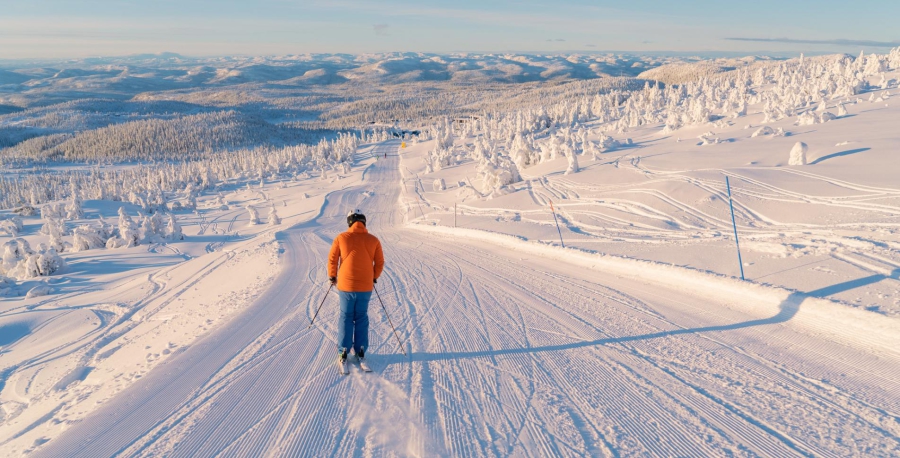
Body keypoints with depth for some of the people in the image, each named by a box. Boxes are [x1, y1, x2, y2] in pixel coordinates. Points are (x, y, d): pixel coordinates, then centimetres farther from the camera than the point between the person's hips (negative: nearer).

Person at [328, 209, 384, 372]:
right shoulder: (373, 240, -2)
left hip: (346, 285, -1)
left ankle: (343, 353, 11)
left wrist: (332, 276, 17)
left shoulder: (341, 238, -5)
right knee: (362, 318, 14)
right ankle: (360, 351, 16)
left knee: (346, 317, 11)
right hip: (366, 287, 1)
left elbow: (332, 259, 1)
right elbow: (380, 262, 4)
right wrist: (374, 278, 20)